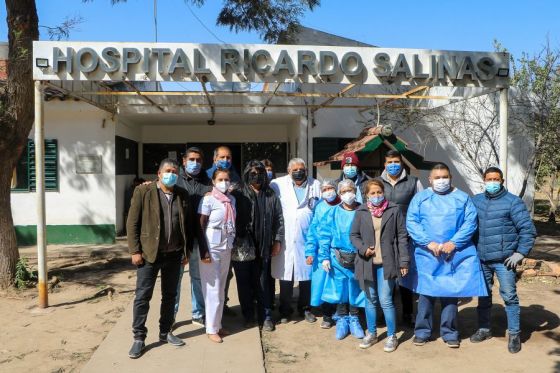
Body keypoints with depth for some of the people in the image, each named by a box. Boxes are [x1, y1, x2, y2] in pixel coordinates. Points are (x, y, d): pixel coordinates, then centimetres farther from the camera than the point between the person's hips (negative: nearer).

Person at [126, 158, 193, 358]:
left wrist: (187, 250, 7)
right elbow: (132, 223, -6)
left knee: (170, 295, 14)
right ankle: (139, 337, 17)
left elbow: (188, 225, 10)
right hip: (149, 253, -3)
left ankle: (165, 332, 29)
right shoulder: (143, 191, -6)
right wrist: (135, 251, -10)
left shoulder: (183, 195, 5)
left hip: (174, 255, 4)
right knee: (142, 296, 3)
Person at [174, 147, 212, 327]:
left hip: (199, 236, 2)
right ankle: (171, 314, 21)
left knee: (198, 275, 11)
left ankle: (198, 314, 25)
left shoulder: (207, 182, 7)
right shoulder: (175, 179, 2)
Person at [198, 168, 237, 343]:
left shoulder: (232, 199, 7)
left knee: (221, 288, 13)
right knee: (213, 289, 2)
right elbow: (201, 226, -11)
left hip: (226, 248, 6)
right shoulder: (208, 199, -10)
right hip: (211, 248, -6)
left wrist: (232, 245, 8)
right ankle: (211, 328, 14)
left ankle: (217, 324, 26)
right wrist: (204, 251, -15)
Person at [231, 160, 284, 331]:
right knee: (244, 282, 8)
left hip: (263, 247, 1)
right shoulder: (238, 195, -2)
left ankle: (265, 316, 17)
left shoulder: (271, 196, 6)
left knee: (263, 282, 6)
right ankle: (248, 315, 24)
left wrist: (277, 240, 3)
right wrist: (235, 242, -7)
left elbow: (279, 218, 7)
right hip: (242, 247, -1)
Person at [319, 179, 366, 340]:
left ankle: (354, 319, 28)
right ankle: (341, 319, 25)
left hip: (358, 259, 0)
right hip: (338, 259, 0)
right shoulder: (334, 213, -1)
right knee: (339, 288, 8)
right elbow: (325, 236, -1)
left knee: (355, 289, 10)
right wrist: (324, 257, -6)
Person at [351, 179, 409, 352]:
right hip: (367, 263, 3)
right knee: (370, 300, 14)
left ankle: (392, 336, 16)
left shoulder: (394, 210, -2)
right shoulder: (361, 212, 3)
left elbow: (402, 236, -1)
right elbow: (353, 235, 8)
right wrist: (363, 248, -10)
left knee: (385, 300, -3)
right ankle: (371, 333, 29)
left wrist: (404, 261, -5)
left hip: (386, 263, -2)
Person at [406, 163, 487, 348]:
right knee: (426, 293, 6)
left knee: (451, 293, 7)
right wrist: (428, 243, -15)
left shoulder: (462, 198, 7)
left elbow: (470, 223, -3)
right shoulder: (420, 197, 5)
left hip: (456, 254, 0)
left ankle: (449, 332, 21)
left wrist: (453, 243, -15)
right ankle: (422, 331, 19)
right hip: (427, 254, 0)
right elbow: (411, 223, -4)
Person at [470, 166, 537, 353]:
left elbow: (528, 229, -8)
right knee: (483, 295, 14)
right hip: (481, 259, 4)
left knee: (509, 296, 1)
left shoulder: (513, 202, -6)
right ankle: (484, 329, 28)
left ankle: (514, 334, 15)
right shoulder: (475, 201, 7)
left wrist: (520, 253, -12)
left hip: (504, 260, -4)